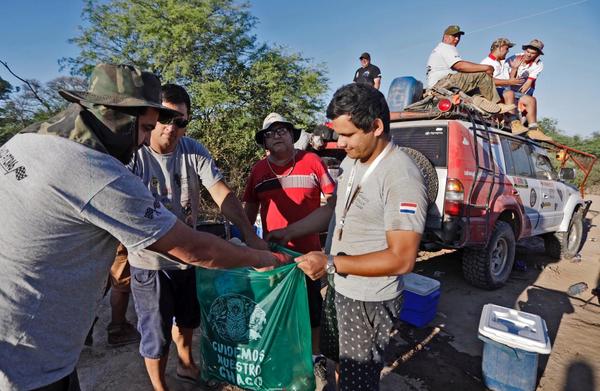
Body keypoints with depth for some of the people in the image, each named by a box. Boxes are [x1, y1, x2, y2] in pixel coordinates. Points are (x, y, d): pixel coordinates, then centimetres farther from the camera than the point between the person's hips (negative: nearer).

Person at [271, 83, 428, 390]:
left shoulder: (401, 178, -25)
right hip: (342, 288, 7)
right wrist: (284, 233, 7)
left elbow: (402, 259, -25)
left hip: (370, 300, -7)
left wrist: (331, 263, -26)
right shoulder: (351, 161, 1)